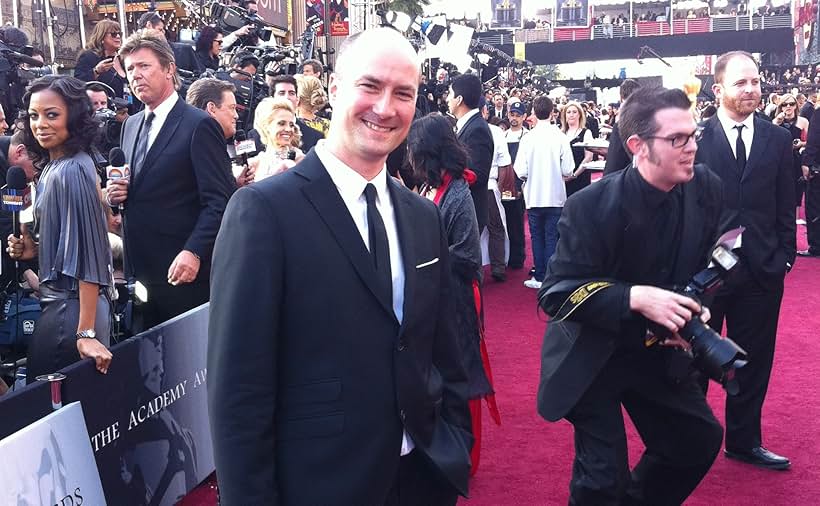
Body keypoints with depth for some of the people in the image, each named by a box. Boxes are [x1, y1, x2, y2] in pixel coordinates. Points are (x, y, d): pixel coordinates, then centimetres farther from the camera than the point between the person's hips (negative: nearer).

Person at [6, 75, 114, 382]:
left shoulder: (71, 171, -18)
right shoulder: (52, 166, 10)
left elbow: (88, 249, -22)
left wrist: (86, 332, -24)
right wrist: (34, 249, 1)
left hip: (69, 309, -9)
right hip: (58, 302, 9)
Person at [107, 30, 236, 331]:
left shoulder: (199, 125, -10)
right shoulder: (131, 125, 14)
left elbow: (220, 201, -15)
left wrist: (194, 252, -25)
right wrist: (116, 194, 1)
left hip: (182, 271, -7)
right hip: (140, 271, 7)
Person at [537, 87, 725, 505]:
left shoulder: (705, 189, -8)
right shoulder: (592, 206, -24)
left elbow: (705, 267, 7)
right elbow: (555, 294, -23)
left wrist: (697, 310, -14)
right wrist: (635, 298, -34)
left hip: (658, 350, 6)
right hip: (592, 355, -5)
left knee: (699, 442, 14)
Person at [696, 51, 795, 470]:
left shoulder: (778, 139, 5)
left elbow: (785, 207, 7)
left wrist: (785, 255, 1)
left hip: (762, 270, 3)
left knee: (754, 362, 14)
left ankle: (744, 442, 31)